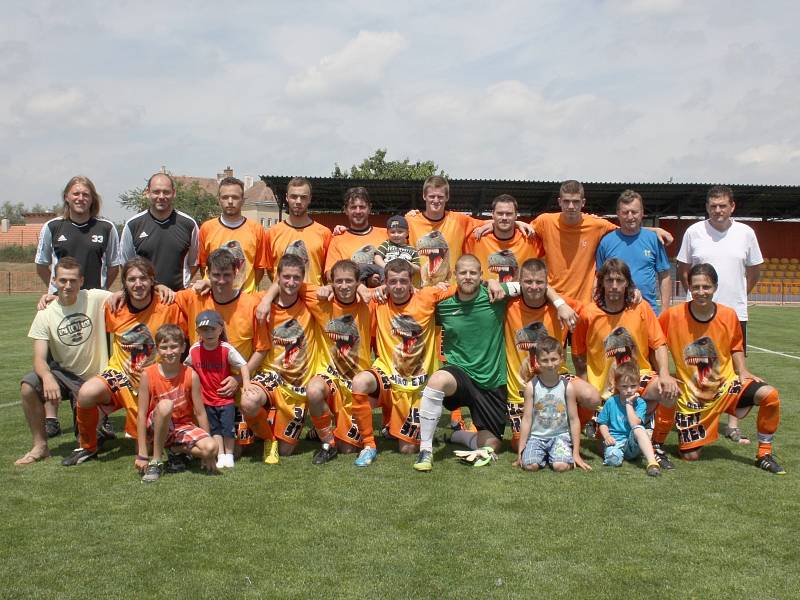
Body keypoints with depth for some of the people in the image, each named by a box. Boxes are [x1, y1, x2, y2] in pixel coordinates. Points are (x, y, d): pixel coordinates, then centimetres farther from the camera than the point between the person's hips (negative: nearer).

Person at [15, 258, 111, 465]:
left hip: (96, 378, -2)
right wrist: (47, 377, -37)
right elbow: (39, 359, -15)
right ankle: (40, 446, -9)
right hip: (65, 374, 2)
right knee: (27, 386, -27)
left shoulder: (95, 299, -10)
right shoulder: (46, 315, -7)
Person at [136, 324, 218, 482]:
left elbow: (200, 412, -7)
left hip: (183, 426, 1)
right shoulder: (148, 374, -12)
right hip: (156, 428, -1)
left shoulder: (191, 375, -10)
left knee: (211, 448, -27)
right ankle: (155, 461, -19)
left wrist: (208, 454, -6)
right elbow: (142, 414, -13)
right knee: (165, 405, -35)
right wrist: (142, 454, -16)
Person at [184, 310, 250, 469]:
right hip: (207, 398, 3)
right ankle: (220, 456, 18)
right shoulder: (194, 350, -6)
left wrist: (246, 383, -23)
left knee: (228, 426, 2)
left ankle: (229, 455, 17)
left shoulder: (227, 349, -16)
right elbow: (186, 366, 13)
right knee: (214, 428, 10)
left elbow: (243, 365, -14)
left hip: (226, 397, -3)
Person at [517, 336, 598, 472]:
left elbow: (574, 419, 0)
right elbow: (526, 419, -2)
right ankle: (544, 456, 11)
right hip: (536, 436, 0)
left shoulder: (568, 386, -5)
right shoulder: (531, 386, -6)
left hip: (560, 435, 0)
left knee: (561, 466, -25)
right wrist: (521, 450, -2)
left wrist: (576, 453, -1)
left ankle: (554, 456, 10)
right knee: (530, 465, -24)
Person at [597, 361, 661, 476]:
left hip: (632, 443, 0)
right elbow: (602, 423, 7)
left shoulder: (640, 403, 0)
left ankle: (652, 462, -42)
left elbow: (635, 424, -16)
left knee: (638, 429, -33)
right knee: (613, 459, -33)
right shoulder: (611, 402, 2)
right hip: (615, 441, 0)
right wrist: (607, 436, -12)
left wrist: (629, 403, -12)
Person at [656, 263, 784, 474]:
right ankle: (656, 441, 30)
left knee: (770, 395, -24)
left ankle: (764, 454, -5)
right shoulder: (673, 315, -14)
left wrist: (743, 372, -5)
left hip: (725, 384, 2)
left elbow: (736, 348, 9)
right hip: (690, 393, -2)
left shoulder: (729, 315, -7)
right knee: (690, 455, -4)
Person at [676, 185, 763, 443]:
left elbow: (754, 270, 13)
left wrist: (738, 295, 8)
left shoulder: (745, 233, 2)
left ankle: (733, 425, 13)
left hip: (735, 312, 1)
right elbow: (682, 270, 8)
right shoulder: (694, 232, -1)